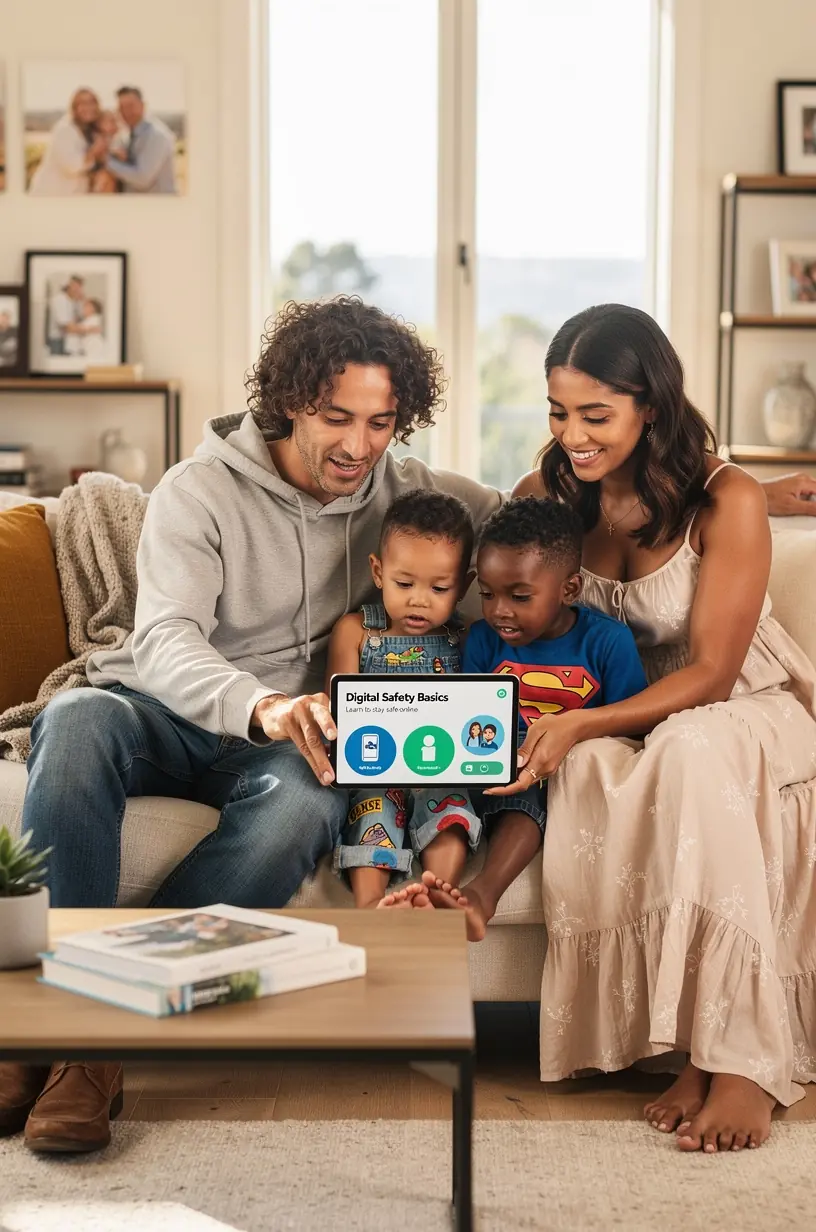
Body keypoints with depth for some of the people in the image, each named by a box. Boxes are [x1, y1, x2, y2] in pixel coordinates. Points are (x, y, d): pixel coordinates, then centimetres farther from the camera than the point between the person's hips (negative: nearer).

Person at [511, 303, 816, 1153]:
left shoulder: (726, 502, -16)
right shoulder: (545, 495, -3)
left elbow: (709, 676, -18)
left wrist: (580, 724, -31)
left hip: (737, 709, -3)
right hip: (610, 720, 3)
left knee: (692, 755, -39)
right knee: (587, 776, -34)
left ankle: (742, 1059, -35)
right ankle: (689, 1049, -28)